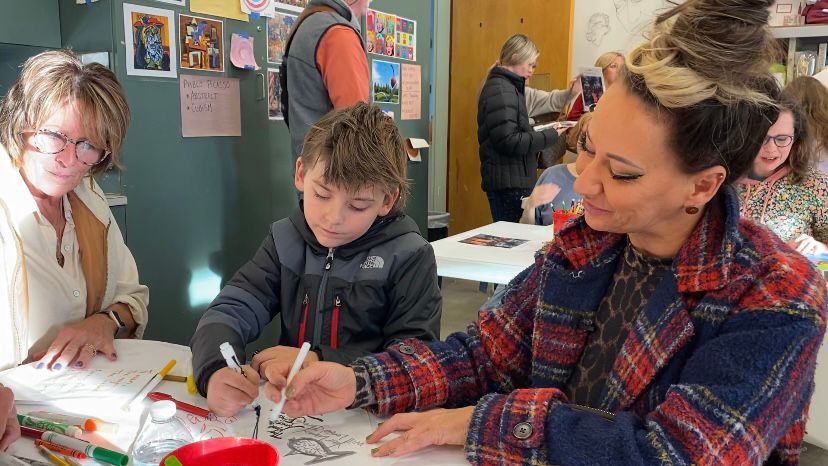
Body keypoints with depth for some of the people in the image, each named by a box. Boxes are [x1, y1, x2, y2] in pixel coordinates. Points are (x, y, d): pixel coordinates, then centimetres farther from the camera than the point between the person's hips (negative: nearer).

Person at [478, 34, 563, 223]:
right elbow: (509, 141, -21)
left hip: (513, 180, 10)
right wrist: (550, 136, -13)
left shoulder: (508, 86, 18)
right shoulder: (500, 90, -14)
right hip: (508, 183, -10)